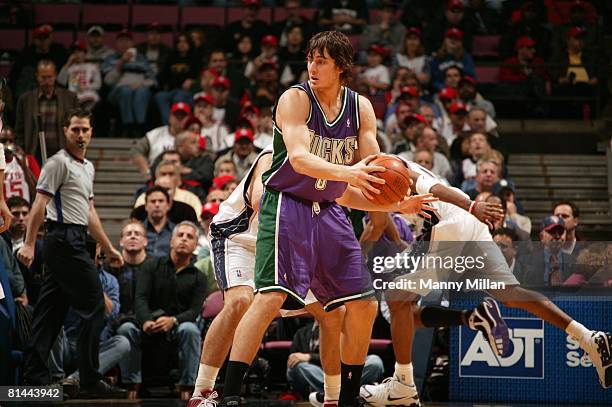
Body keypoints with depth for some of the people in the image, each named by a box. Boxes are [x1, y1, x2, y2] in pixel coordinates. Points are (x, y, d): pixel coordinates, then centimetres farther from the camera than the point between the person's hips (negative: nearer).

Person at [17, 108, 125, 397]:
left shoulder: (88, 167, 20)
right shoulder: (59, 162, -7)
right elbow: (39, 204, -13)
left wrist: (109, 248, 26)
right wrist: (28, 244, -20)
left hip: (73, 242, 9)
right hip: (64, 240, -9)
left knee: (50, 312, 7)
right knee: (93, 308, -9)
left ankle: (34, 378, 7)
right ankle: (90, 381, -6)